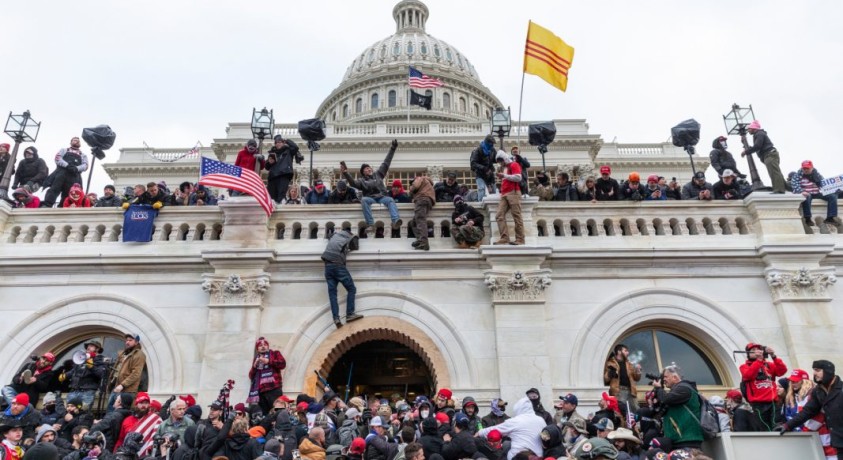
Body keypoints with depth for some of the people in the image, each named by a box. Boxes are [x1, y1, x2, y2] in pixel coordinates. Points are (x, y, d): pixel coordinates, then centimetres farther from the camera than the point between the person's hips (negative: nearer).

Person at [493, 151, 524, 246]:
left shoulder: (514, 165, 2)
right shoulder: (503, 167, 27)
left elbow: (518, 178, -12)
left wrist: (504, 176, -11)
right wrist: (501, 177, 19)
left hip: (513, 193, -8)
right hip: (504, 195, 8)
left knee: (516, 216, -8)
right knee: (500, 215, -7)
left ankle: (520, 239, -7)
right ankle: (504, 238, -12)